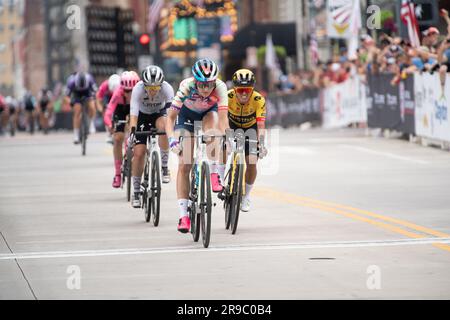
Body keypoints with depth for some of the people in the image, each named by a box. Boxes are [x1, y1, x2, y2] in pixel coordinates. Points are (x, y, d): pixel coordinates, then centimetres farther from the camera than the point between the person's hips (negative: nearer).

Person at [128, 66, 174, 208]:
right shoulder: (138, 89, -31)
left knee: (163, 126, -36)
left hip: (159, 113, 0)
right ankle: (136, 192, 4)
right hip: (143, 115, 0)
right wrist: (132, 131, -50)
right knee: (139, 153, -11)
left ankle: (164, 166, -19)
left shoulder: (167, 88, -30)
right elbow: (133, 113, -36)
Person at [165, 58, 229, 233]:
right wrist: (172, 139, -49)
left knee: (212, 121, -37)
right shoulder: (186, 86, -36)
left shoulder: (220, 87, -34)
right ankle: (183, 215, -7)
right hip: (187, 115, -1)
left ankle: (213, 174, -25)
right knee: (184, 165, -11)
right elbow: (171, 117, -34)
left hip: (208, 113, 1)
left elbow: (223, 117, -41)